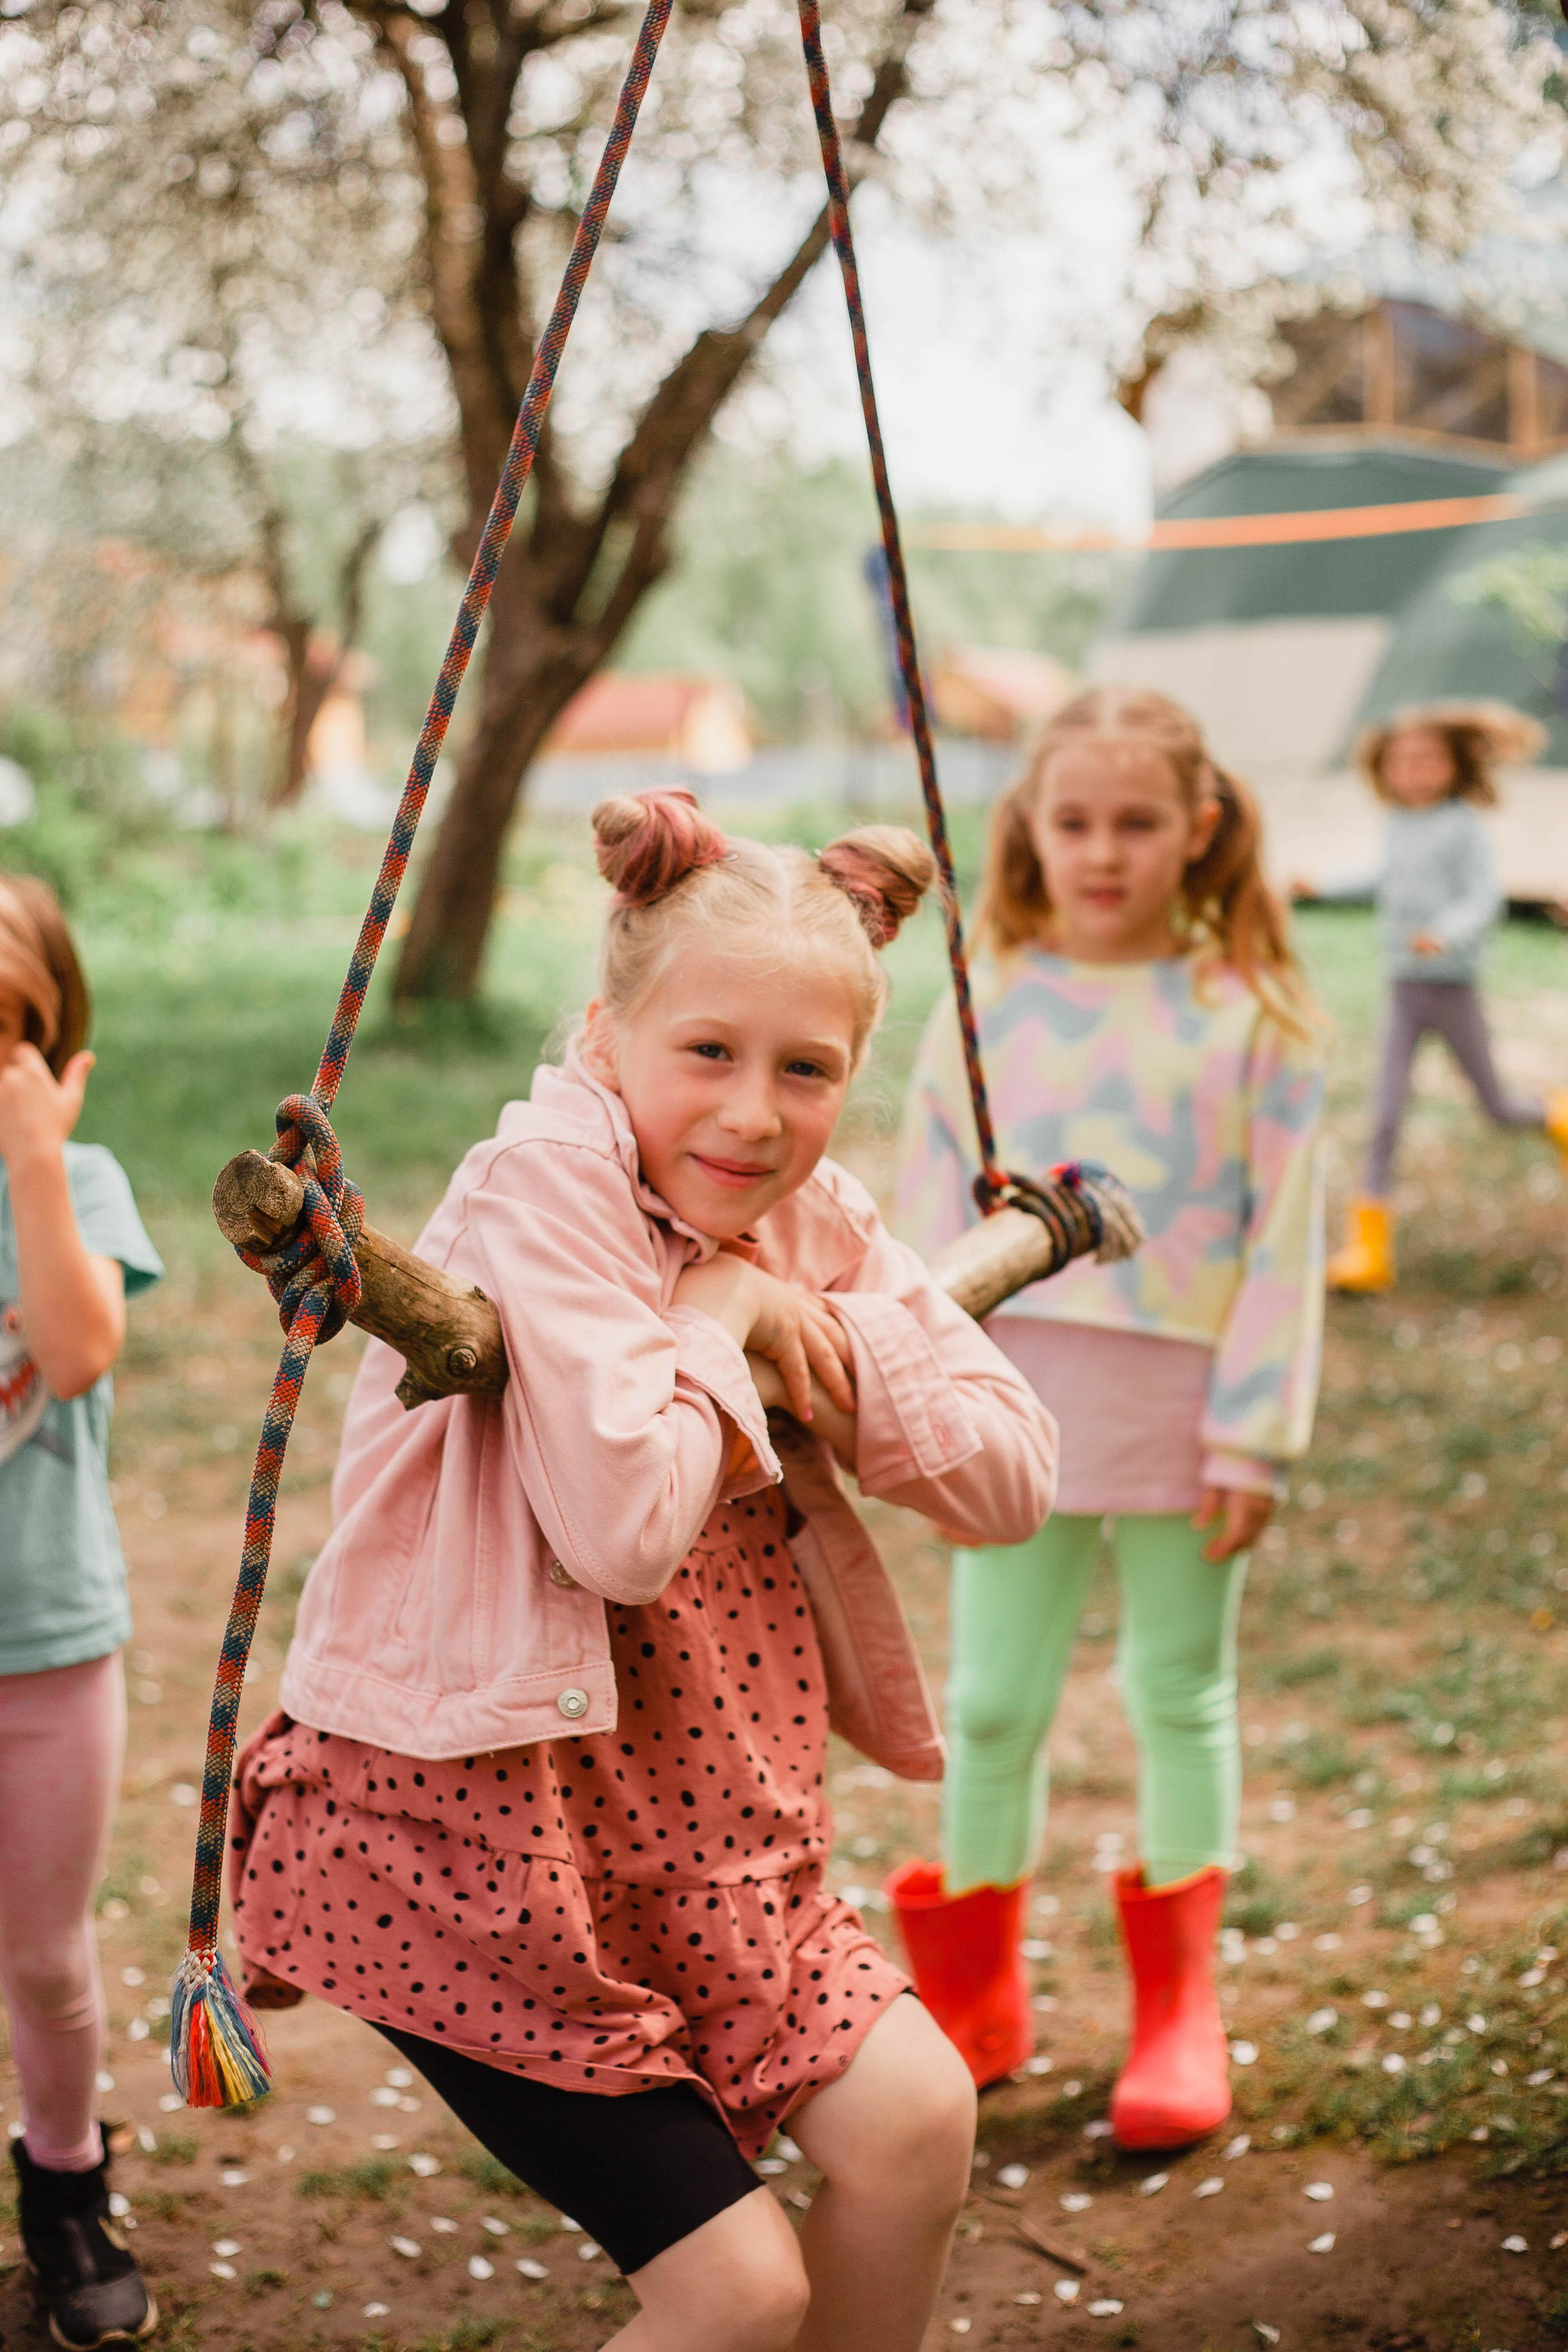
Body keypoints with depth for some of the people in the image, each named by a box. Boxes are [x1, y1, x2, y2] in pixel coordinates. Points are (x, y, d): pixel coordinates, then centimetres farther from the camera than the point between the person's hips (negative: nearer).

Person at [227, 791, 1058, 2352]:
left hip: (701, 1821, 7)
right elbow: (628, 1524, -29)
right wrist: (717, 1315, -15)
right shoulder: (548, 1178, -19)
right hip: (462, 1819, -6)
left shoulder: (815, 1223, 4)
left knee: (914, 2114, -10)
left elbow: (1013, 1481, -1)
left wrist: (810, 1332, -11)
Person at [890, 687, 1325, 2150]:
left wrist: (1252, 1438, -7)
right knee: (991, 1704, 7)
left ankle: (1179, 2006, 24)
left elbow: (1283, 1245, -3)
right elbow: (932, 1227, 5)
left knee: (1181, 1696, 10)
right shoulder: (987, 1008, 2)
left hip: (1178, 1407, -1)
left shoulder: (1249, 1017, -3)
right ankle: (975, 1998, 23)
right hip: (1018, 1403, 1)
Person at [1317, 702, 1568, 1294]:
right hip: (1403, 985, 4)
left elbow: (1485, 896, -18)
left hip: (1453, 985, -4)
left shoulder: (1463, 826, -10)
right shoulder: (1398, 826, 7)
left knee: (1496, 1108, 10)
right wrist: (1326, 888, 31)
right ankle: (1368, 1248, -5)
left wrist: (1447, 933, -36)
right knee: (1386, 1115, -4)